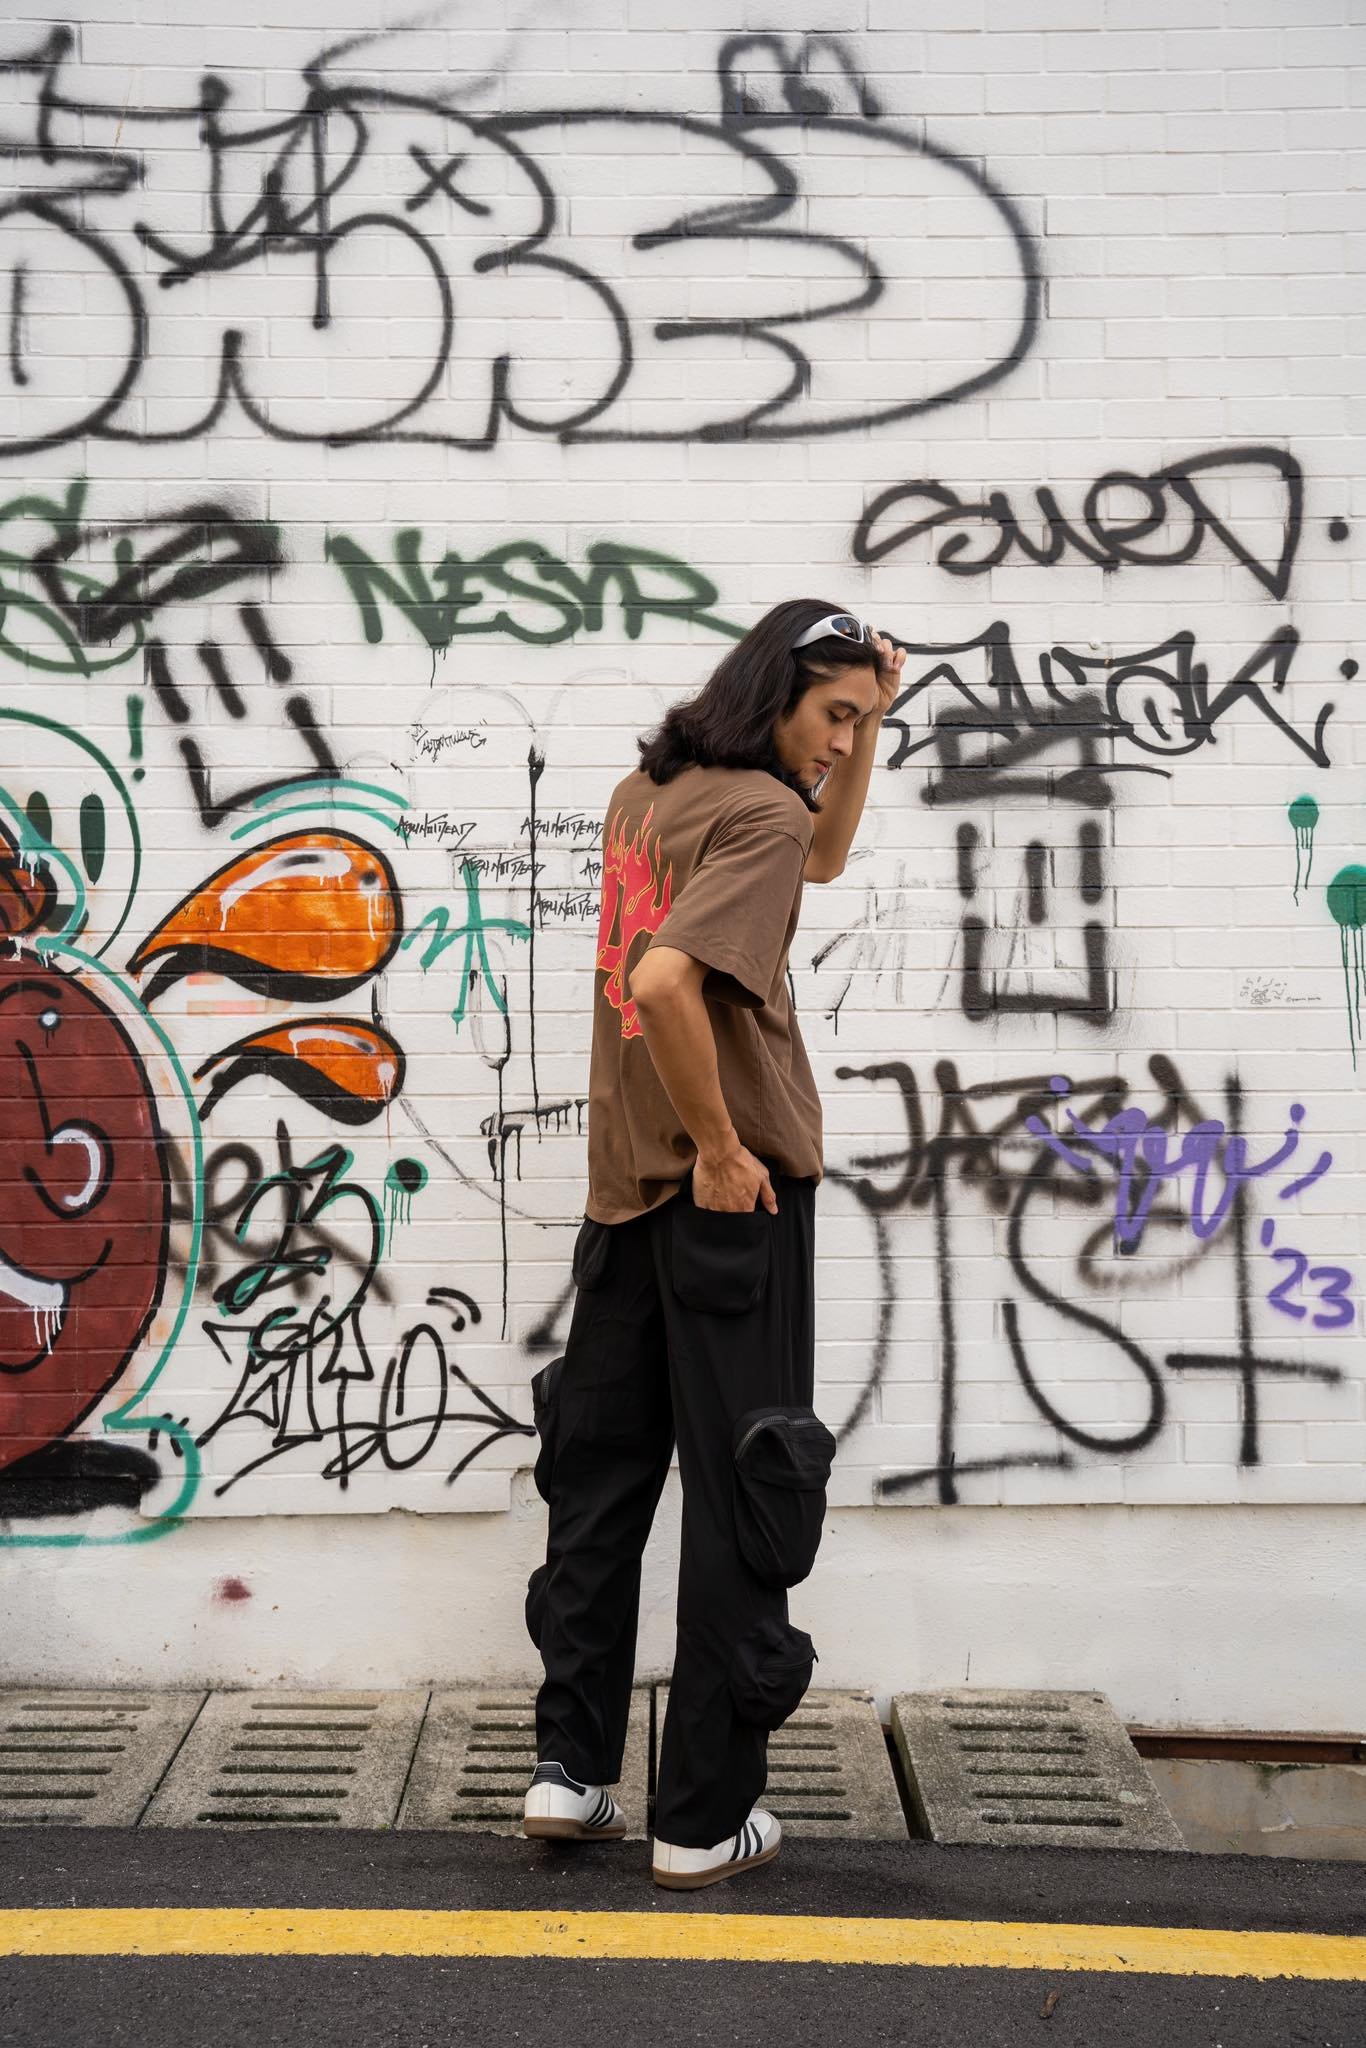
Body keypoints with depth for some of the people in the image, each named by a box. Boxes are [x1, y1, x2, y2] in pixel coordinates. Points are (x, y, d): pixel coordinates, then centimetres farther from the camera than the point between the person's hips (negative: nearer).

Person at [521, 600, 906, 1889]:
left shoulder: (644, 795, 13)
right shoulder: (758, 812, -13)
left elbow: (819, 858, 27)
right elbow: (663, 979, -28)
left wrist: (875, 721, 18)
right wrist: (720, 1148, -19)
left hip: (627, 1189, 8)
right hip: (736, 1193, -8)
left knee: (600, 1477, 14)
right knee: (744, 1495, 2)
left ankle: (571, 1770, 19)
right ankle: (706, 1820, 10)